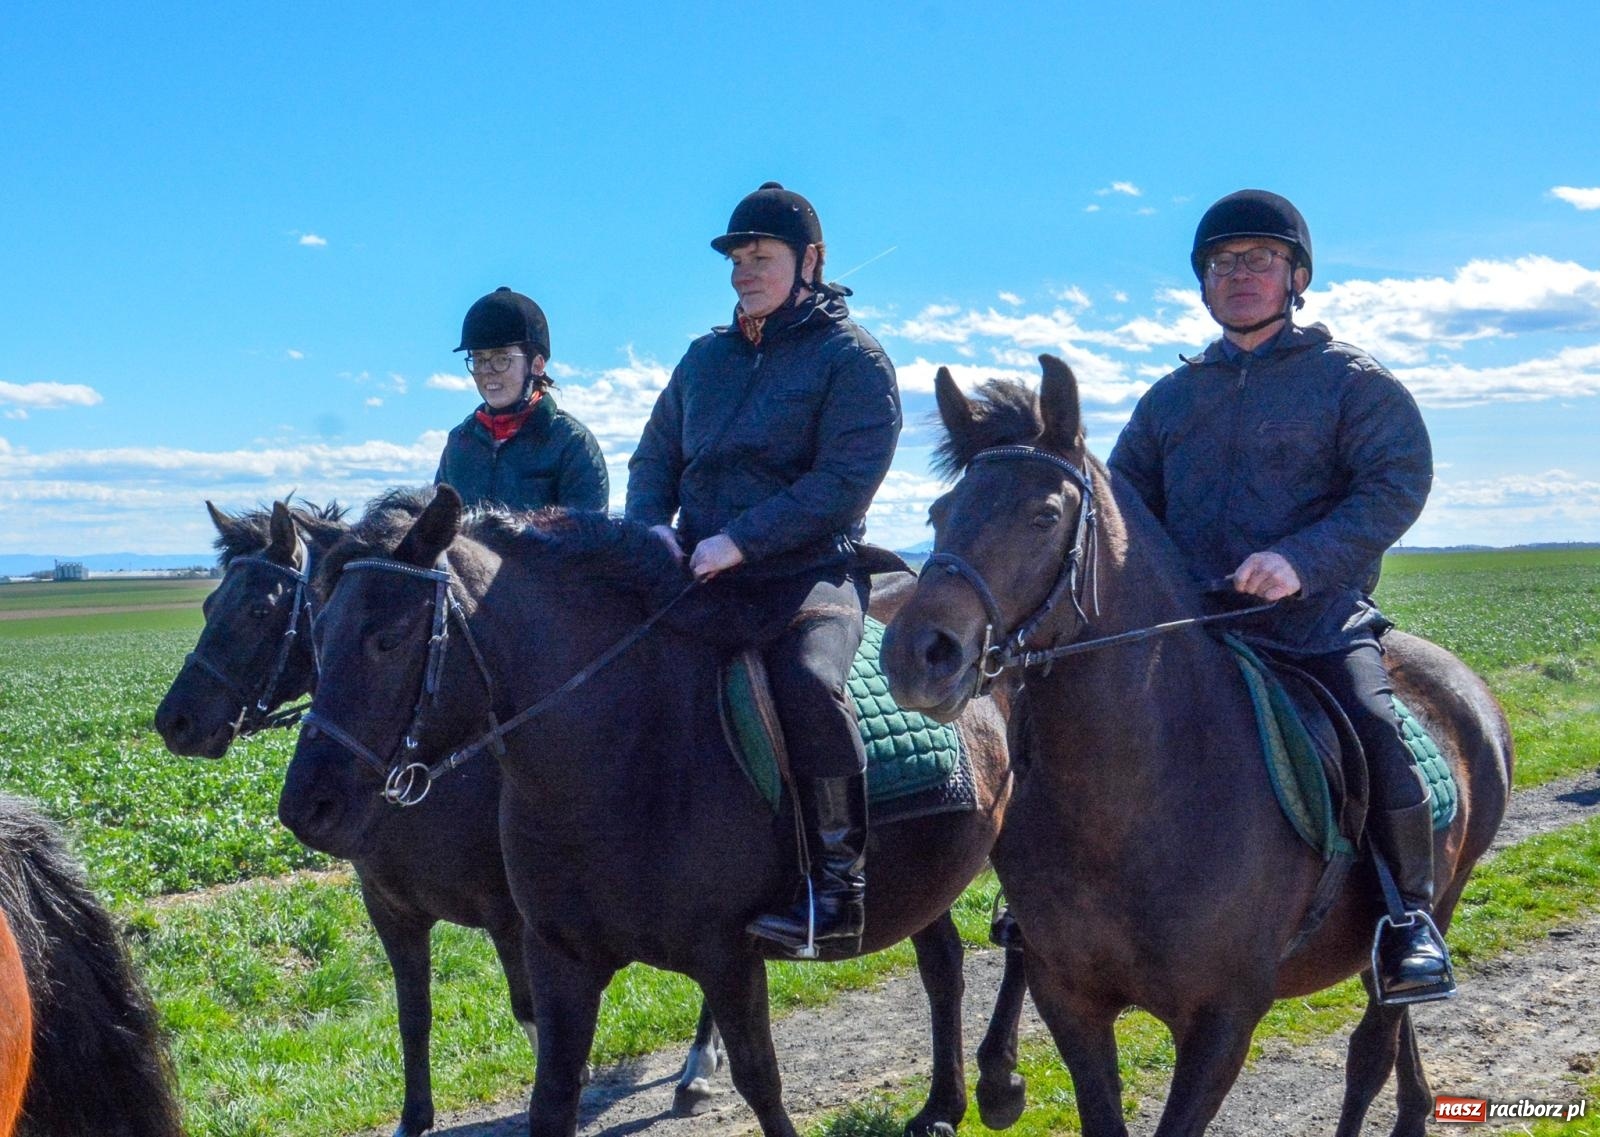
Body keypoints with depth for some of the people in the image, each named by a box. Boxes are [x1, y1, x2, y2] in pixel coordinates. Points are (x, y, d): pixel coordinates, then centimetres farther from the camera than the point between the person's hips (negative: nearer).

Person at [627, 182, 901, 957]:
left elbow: (843, 482, -14)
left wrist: (740, 538, -21)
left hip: (811, 576, -6)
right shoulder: (705, 357, 17)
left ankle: (839, 888, -25)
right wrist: (651, 530, -2)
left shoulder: (852, 359, -2)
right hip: (701, 583, 6)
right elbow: (653, 461, 20)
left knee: (807, 681, -34)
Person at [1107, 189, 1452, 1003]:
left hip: (1321, 624, -4)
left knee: (1374, 733, -26)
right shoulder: (1171, 398, 18)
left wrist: (1304, 558, -23)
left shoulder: (1350, 380, 4)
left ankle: (1409, 914, -6)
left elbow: (1397, 483, -7)